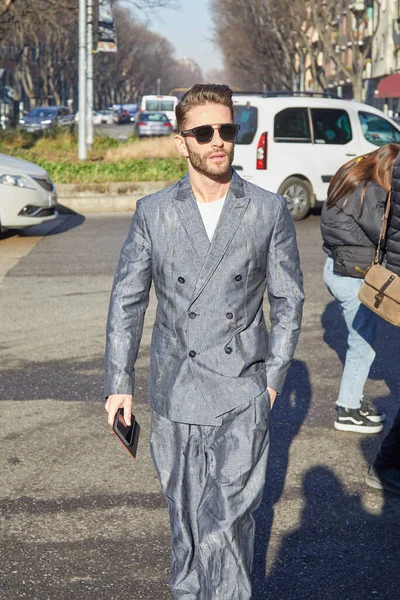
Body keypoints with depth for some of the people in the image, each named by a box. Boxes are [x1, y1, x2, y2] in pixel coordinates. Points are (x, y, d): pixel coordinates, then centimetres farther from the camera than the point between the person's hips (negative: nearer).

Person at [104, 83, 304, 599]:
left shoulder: (269, 212, -1)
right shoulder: (153, 213, 1)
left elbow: (288, 300, 6)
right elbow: (126, 300, 5)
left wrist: (273, 376, 1)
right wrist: (119, 382, 2)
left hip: (242, 393, -1)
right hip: (174, 393, 2)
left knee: (228, 521, -8)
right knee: (185, 514, 13)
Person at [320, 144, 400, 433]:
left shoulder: (352, 181, 8)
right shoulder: (370, 192, -22)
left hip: (338, 267, 10)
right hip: (354, 277, -10)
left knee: (360, 341, 21)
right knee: (364, 344, 3)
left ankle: (355, 399, 33)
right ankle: (348, 411, 14)